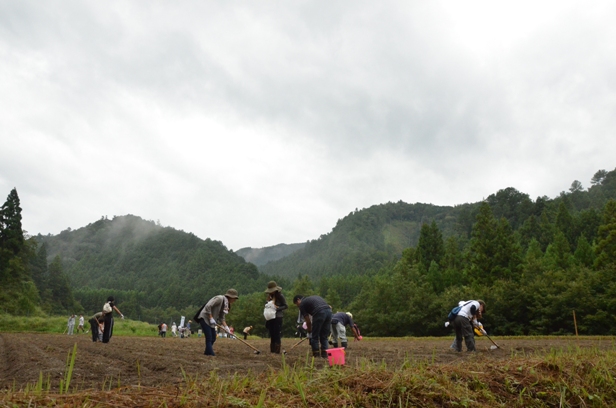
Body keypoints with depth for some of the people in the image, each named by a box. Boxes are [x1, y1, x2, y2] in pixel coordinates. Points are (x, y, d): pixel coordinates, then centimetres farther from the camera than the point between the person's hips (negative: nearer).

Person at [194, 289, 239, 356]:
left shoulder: (227, 305, 8)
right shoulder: (220, 298, -19)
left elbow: (222, 318, 10)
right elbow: (208, 306, -25)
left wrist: (226, 327, -3)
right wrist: (211, 318, -23)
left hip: (211, 322, 9)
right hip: (204, 318, -9)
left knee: (213, 338, 11)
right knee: (209, 338, -13)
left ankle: (207, 352, 25)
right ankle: (210, 353, -12)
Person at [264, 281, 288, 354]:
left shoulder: (280, 296, -9)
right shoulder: (270, 296, 10)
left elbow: (286, 306, -8)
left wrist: (277, 308, -20)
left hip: (278, 317, -7)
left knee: (277, 334, -7)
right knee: (272, 334, 11)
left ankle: (277, 350, -2)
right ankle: (272, 350, 18)